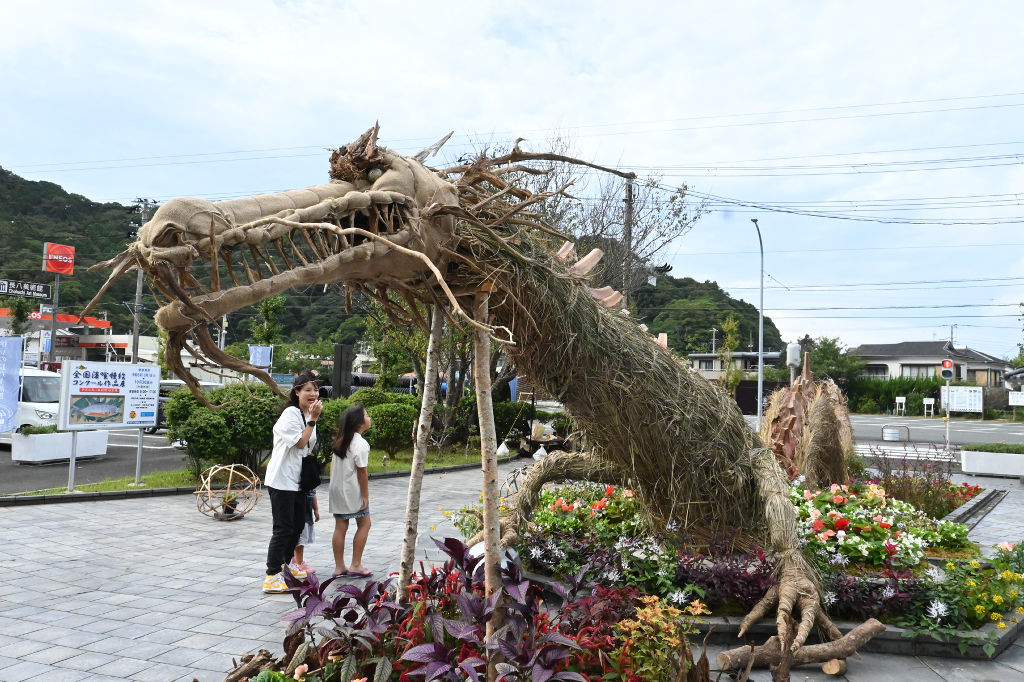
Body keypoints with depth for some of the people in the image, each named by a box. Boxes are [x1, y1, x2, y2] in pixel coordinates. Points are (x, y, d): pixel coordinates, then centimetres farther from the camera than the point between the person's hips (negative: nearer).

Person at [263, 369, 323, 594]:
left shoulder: (309, 414, 12)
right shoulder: (290, 414, -16)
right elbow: (299, 442, -21)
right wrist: (313, 419, -22)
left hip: (298, 480, 9)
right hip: (282, 480, -9)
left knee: (298, 525, 18)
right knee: (283, 528, -8)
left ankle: (284, 564, 35)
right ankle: (271, 576, -3)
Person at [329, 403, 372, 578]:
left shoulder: (340, 441, 9)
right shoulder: (361, 444, -16)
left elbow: (333, 464, 13)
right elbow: (362, 472, -15)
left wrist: (334, 484, 19)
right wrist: (366, 496, -10)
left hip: (337, 490, 7)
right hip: (352, 491, -7)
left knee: (340, 527, 9)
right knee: (364, 524, 6)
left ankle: (339, 567, 13)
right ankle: (355, 565, 6)